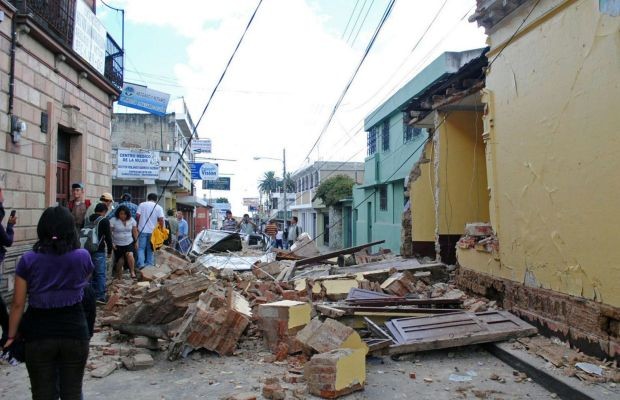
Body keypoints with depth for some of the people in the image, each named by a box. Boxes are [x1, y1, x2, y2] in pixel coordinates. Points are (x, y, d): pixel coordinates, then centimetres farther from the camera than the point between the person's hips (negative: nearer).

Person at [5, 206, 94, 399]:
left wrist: (11, 336, 7)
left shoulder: (28, 260, -6)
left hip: (39, 336, 0)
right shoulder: (83, 257, -5)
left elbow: (18, 304, -4)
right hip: (75, 333, 0)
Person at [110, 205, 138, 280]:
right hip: (118, 244, -1)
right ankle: (119, 275, 26)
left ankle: (132, 272, -10)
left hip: (129, 243, 1)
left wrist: (136, 241, 7)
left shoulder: (131, 220, 0)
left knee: (130, 255, -24)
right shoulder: (113, 220, -10)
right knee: (120, 260, 4)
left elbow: (135, 231, 8)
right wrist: (111, 243, -13)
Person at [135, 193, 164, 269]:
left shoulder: (142, 204, 2)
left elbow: (137, 216, -4)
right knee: (150, 249, 11)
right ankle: (150, 264, 14)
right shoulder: (159, 207, 0)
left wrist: (139, 223, 13)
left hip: (142, 230, -1)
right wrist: (161, 229, 5)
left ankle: (141, 263, -7)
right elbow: (161, 219, -8)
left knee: (141, 248, 5)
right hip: (153, 231, 1)